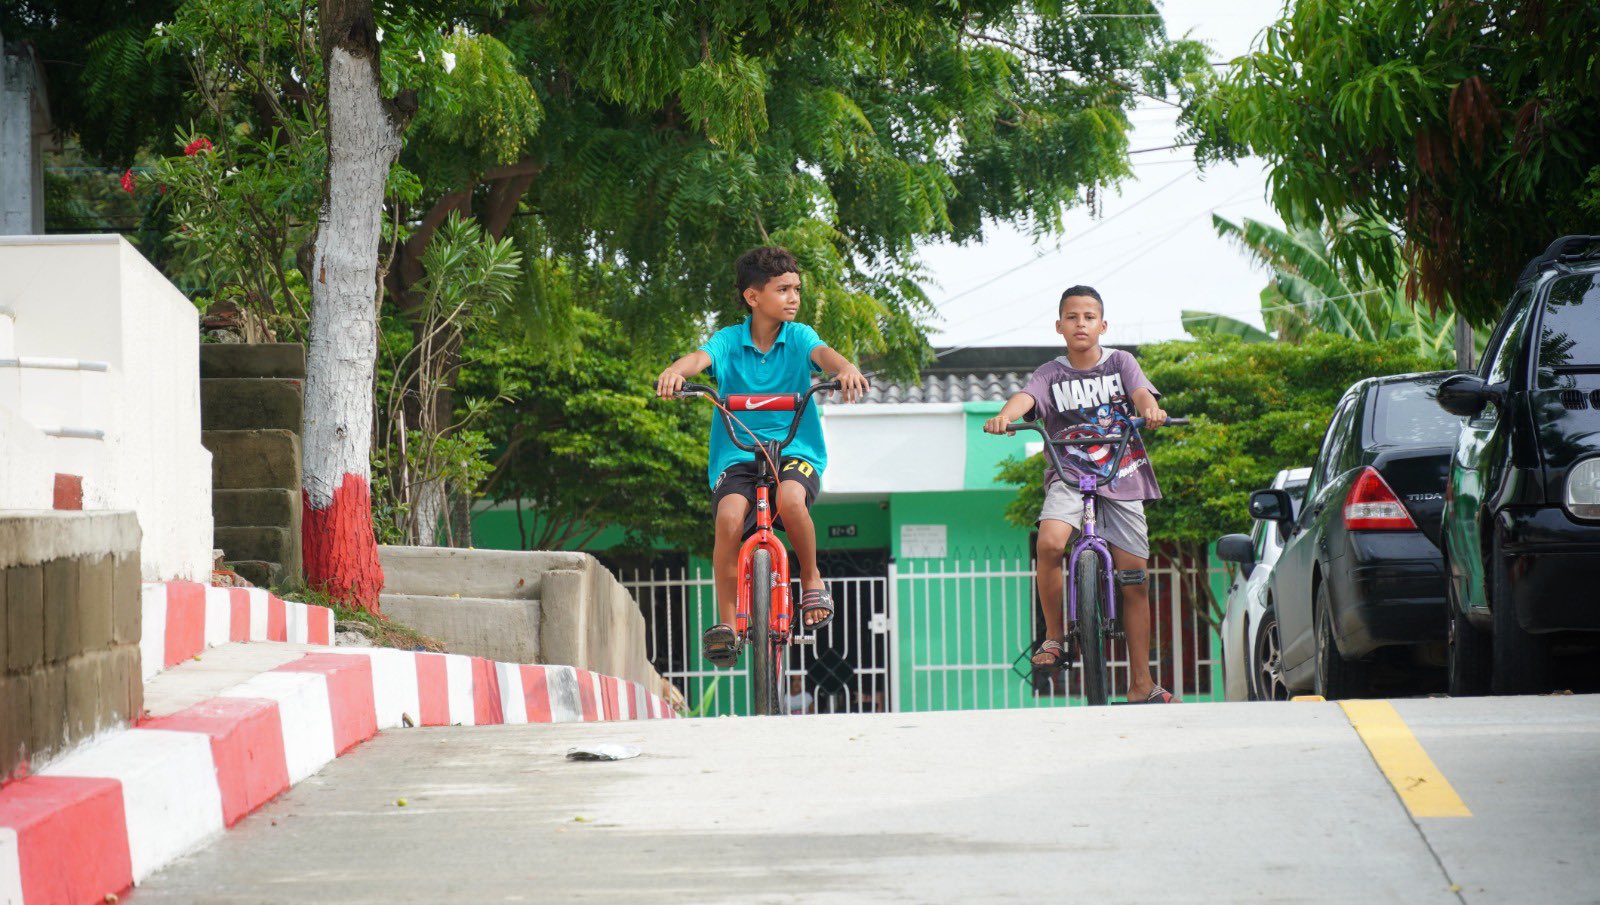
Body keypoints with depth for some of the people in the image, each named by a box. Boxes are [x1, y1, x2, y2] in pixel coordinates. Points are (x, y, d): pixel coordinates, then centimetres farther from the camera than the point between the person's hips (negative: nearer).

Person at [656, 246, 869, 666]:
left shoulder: (798, 336, 3)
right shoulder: (729, 340, 1)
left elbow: (821, 353, -17)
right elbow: (702, 356, -19)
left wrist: (845, 368, -42)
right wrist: (676, 370, -43)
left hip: (796, 451, 0)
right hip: (738, 455, 0)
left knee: (790, 498, -34)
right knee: (730, 516, -30)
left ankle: (811, 579, -5)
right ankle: (726, 621, -17)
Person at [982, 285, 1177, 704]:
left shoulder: (1120, 363, 7)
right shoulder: (1052, 374, 5)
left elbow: (1141, 392, -11)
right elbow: (1026, 397, -14)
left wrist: (1151, 411, -35)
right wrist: (1003, 416, -38)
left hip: (1122, 479, 1)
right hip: (1069, 478, -1)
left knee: (1134, 581, -1)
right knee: (1050, 542, -31)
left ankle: (1141, 685, 6)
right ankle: (1054, 636, -11)